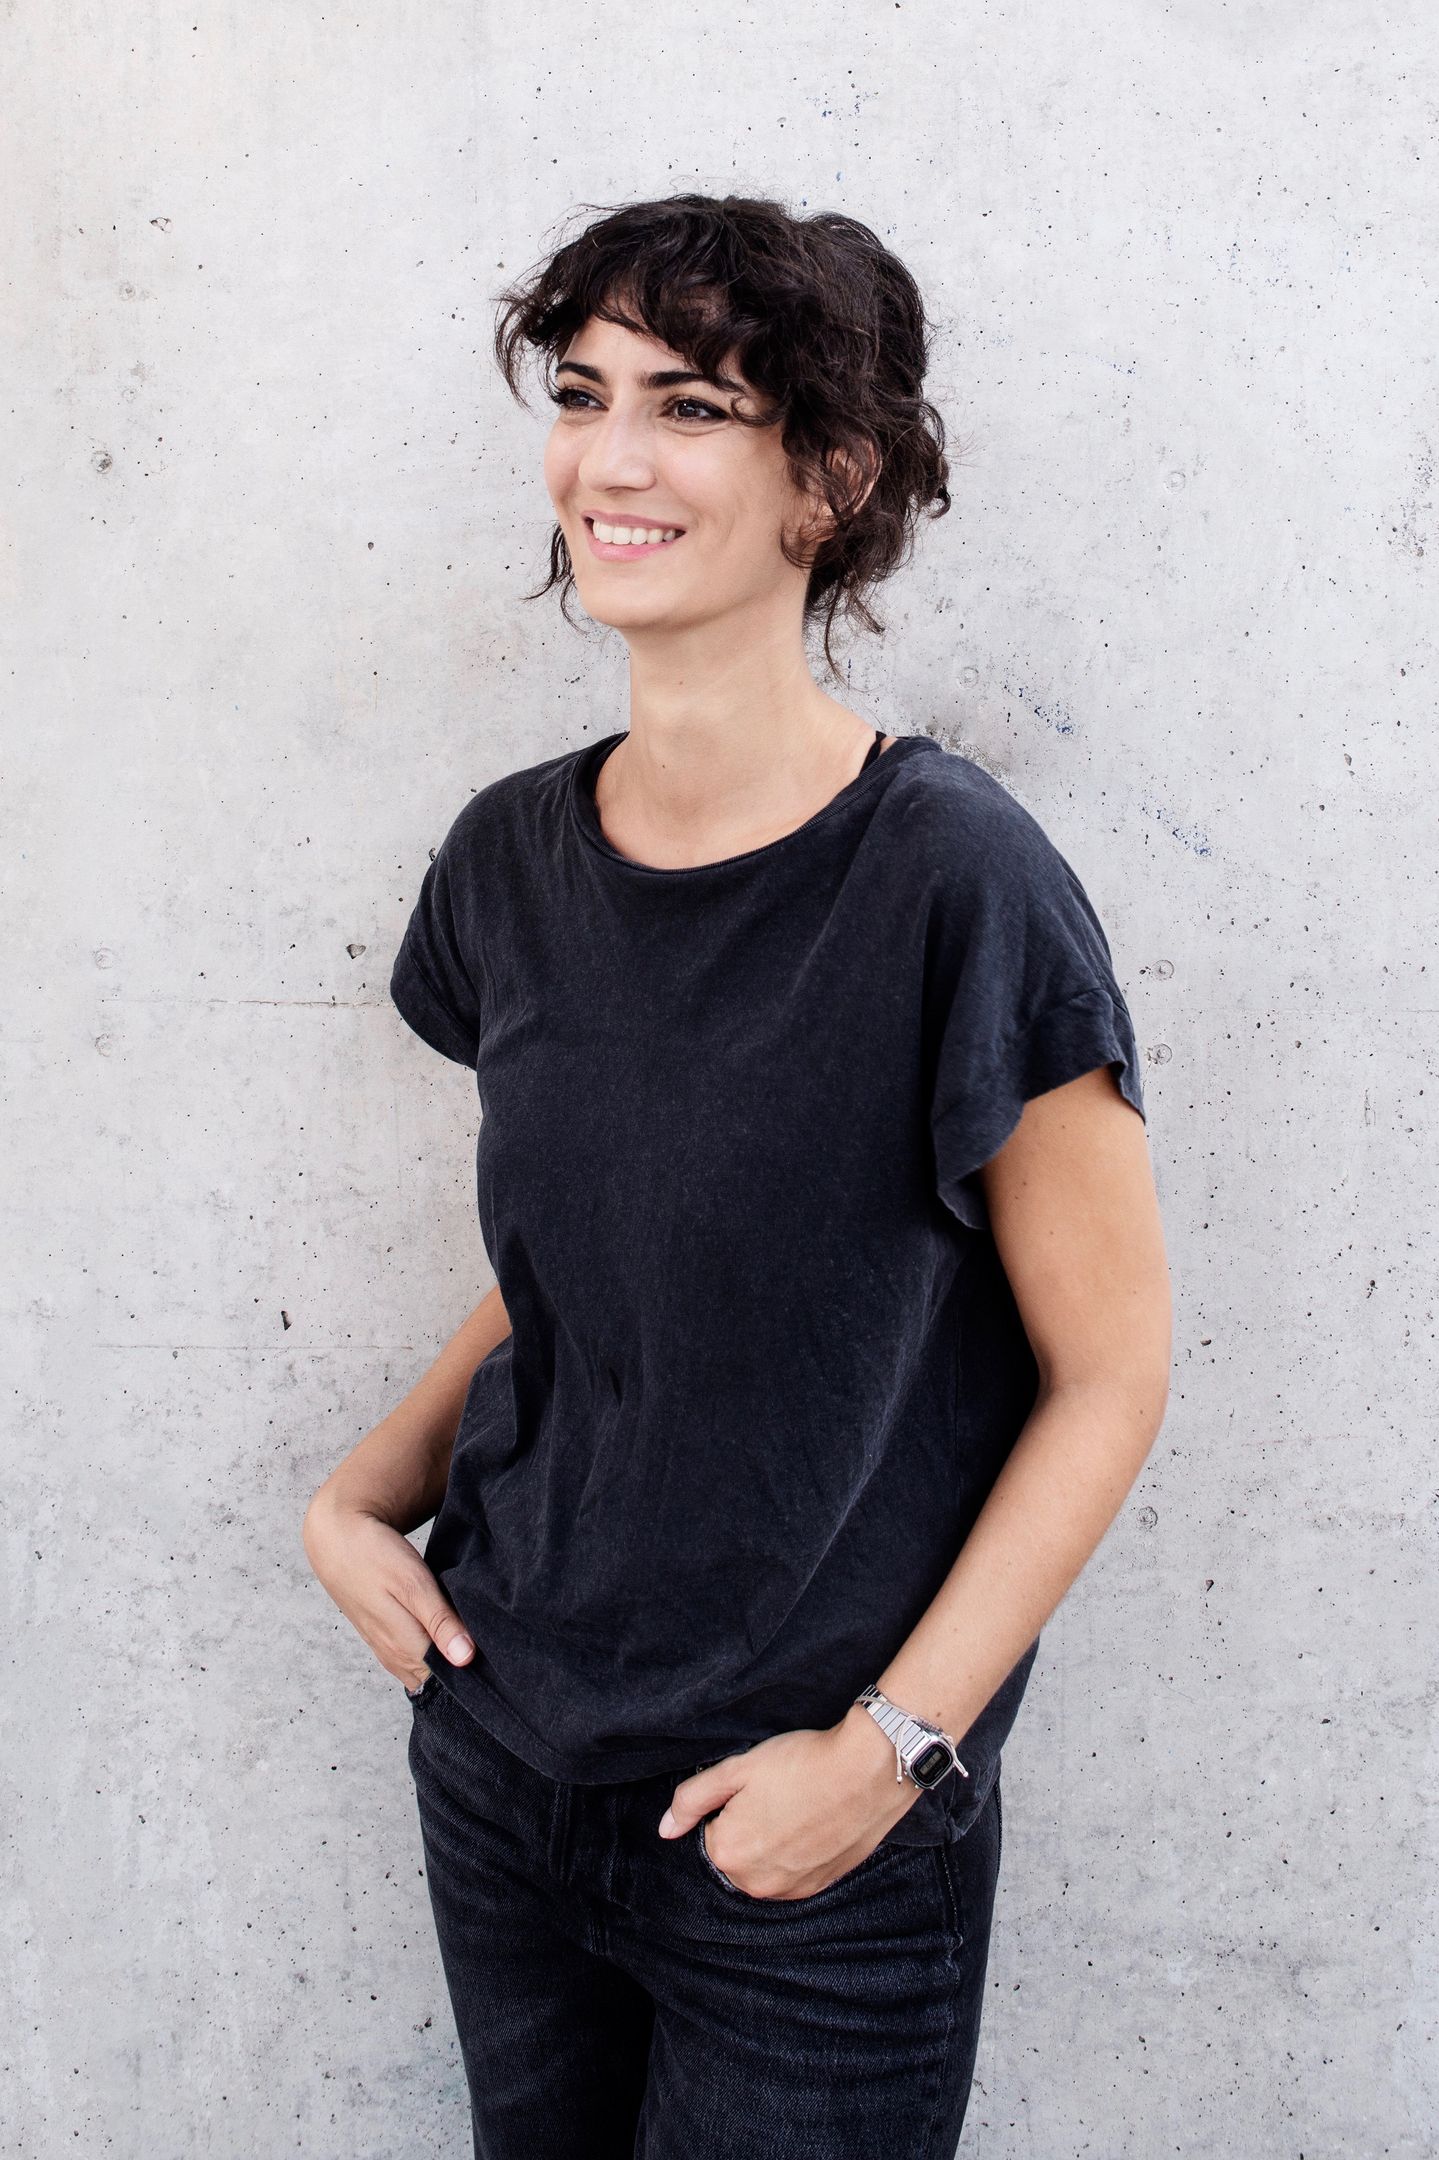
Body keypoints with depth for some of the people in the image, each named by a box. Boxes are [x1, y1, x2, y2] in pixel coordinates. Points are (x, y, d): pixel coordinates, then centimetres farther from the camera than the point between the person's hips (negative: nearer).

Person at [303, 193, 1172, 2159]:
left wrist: (886, 1745, -15)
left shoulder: (949, 879, -19)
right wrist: (374, 1485, -1)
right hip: (498, 1760, 5)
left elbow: (1111, 1371, -13)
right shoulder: (516, 858, -2)